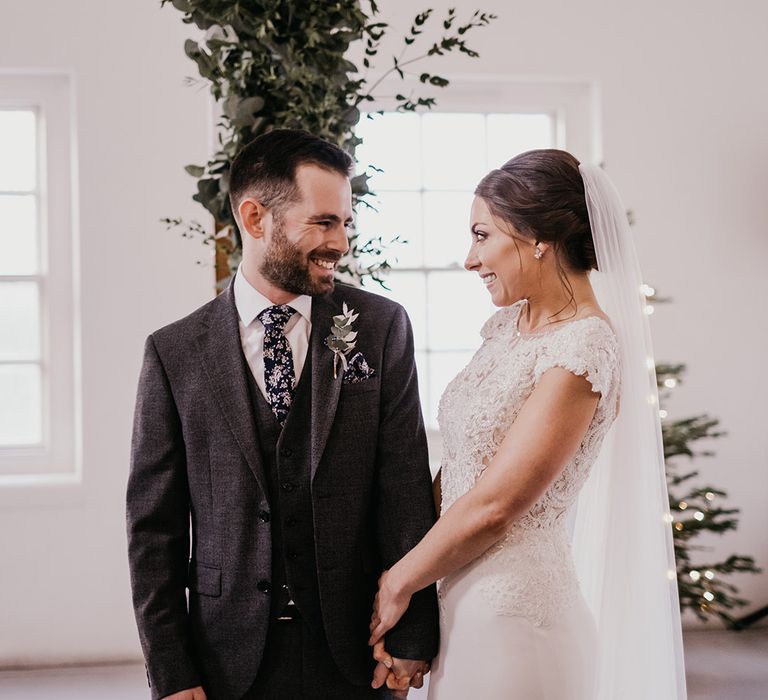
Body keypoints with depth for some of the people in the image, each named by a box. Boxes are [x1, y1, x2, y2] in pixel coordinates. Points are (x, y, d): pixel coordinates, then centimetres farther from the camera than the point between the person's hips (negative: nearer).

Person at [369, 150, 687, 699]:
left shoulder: (584, 346, -19)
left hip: (510, 611, -8)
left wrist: (397, 585, -9)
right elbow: (457, 467, 9)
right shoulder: (510, 324, 8)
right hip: (460, 602, 8)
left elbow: (492, 505, -20)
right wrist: (402, 576, 1)